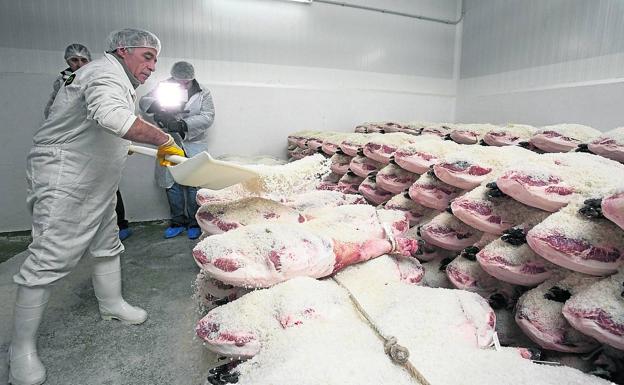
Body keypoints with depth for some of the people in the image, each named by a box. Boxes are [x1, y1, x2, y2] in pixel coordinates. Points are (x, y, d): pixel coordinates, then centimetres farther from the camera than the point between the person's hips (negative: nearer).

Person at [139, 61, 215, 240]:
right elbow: (144, 101, 5)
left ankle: (194, 223, 13)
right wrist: (156, 106, -20)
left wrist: (183, 125, -23)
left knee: (193, 185, -1)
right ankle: (178, 221, 22)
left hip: (194, 145, -2)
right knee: (172, 184, 7)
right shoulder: (164, 87, 6)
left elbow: (208, 116, -10)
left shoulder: (203, 93, 1)